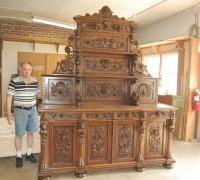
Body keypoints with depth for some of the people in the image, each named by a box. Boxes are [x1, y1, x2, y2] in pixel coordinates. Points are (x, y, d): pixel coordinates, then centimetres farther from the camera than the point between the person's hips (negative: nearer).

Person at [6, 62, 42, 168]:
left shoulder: (35, 81, 2)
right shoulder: (14, 81, -11)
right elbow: (9, 97, -9)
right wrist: (8, 113, -12)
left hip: (33, 110, 4)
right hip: (20, 111, -4)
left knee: (31, 133, 12)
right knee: (19, 135, 6)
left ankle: (29, 154, 30)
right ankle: (19, 157, 23)